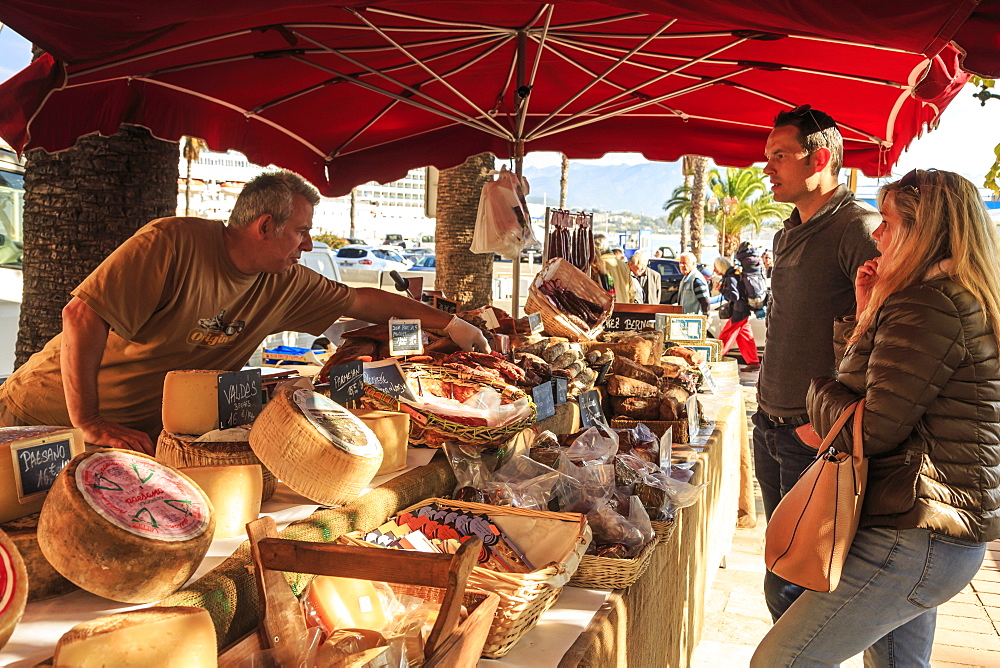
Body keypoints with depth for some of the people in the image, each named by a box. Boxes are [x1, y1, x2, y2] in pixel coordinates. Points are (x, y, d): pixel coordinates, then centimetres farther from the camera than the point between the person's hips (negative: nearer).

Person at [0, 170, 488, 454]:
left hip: (138, 432, 6)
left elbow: (361, 300, 10)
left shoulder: (283, 284, -1)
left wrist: (446, 323, 11)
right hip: (49, 414, -5)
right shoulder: (174, 243, -23)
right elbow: (82, 314, -27)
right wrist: (88, 425, -29)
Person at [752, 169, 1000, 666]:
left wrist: (819, 391, -2)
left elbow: (874, 430, -20)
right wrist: (868, 315, 10)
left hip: (916, 540, -11)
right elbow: (876, 384, 19)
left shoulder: (926, 306, -18)